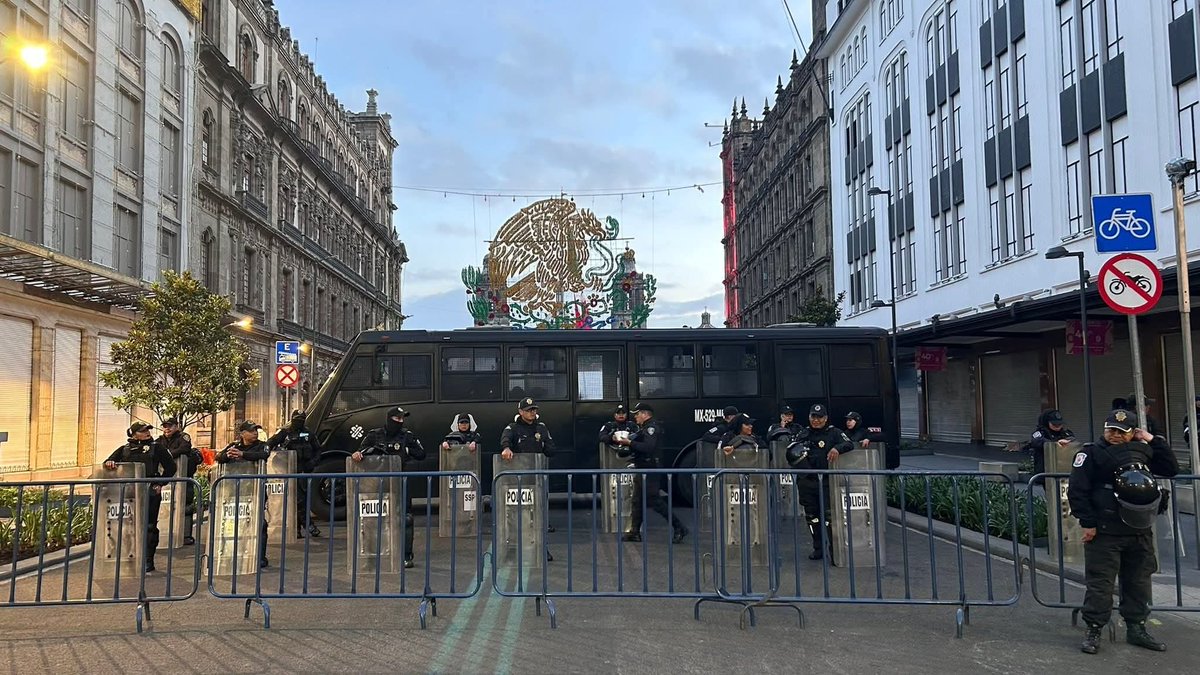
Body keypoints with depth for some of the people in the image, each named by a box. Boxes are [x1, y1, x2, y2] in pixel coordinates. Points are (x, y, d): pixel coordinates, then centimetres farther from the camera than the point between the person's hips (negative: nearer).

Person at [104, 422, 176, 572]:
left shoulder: (156, 448, 7)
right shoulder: (124, 449, 13)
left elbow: (170, 467, 9)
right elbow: (109, 462, 7)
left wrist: (160, 483, 2)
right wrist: (109, 463, -15)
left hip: (150, 492, -2)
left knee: (149, 526, -1)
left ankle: (148, 561, 5)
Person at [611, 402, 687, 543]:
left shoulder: (652, 427, -13)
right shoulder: (643, 428, 19)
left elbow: (648, 447, -26)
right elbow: (638, 446, 19)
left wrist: (629, 443, -20)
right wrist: (622, 441, 9)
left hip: (650, 471, -11)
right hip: (642, 470, 11)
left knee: (655, 501, -10)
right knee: (637, 501, 11)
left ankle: (679, 528, -4)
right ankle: (635, 532, 16)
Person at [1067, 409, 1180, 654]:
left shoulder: (1142, 451, 12)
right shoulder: (1092, 453, -6)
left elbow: (1171, 469, 7)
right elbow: (1077, 490, -11)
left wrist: (1153, 440, 1)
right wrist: (1087, 522, -15)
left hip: (1140, 531, 6)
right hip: (1104, 532, -5)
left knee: (1139, 582, 13)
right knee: (1100, 582, -3)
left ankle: (1136, 629, 25)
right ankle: (1093, 630, 5)